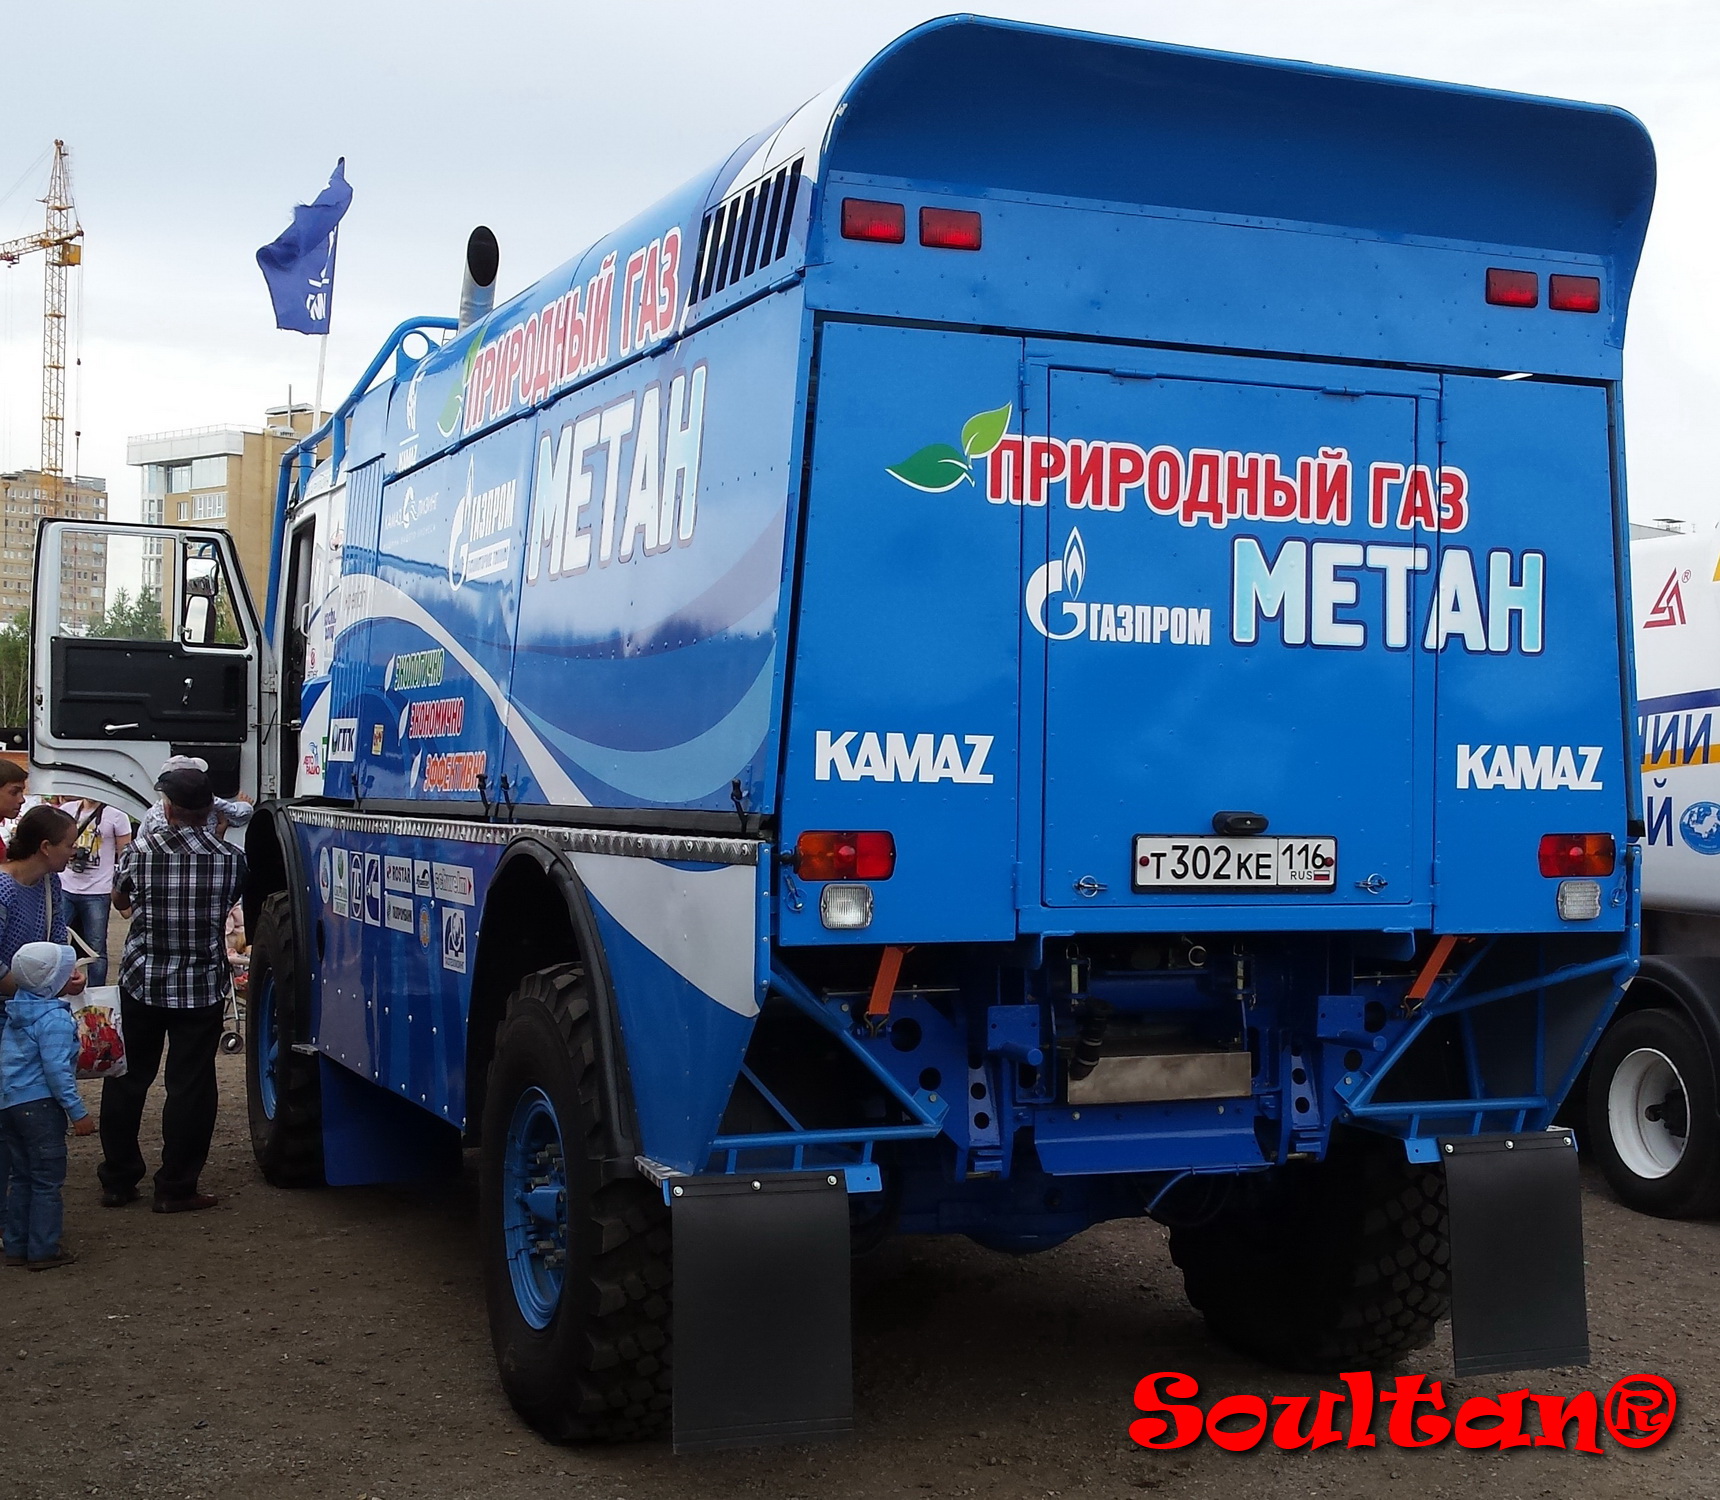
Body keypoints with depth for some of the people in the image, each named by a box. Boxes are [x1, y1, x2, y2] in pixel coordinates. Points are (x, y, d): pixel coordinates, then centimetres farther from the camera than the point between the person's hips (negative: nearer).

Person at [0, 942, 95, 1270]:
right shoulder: (55, 1018, -18)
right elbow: (57, 1070, -22)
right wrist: (78, 1112, -18)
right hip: (39, 1106, -8)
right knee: (49, 1181, 1)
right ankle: (44, 1250, 5)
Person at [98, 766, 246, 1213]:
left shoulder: (141, 849, -7)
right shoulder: (229, 858, -9)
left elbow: (119, 901, 10)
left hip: (142, 980, 1)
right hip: (203, 987, -1)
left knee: (126, 1080, 15)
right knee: (190, 1087, 5)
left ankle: (118, 1181, 22)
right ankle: (175, 1188, 9)